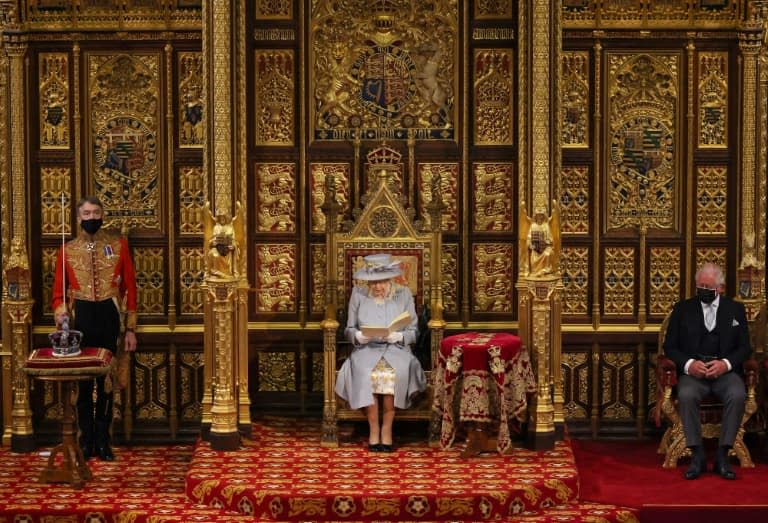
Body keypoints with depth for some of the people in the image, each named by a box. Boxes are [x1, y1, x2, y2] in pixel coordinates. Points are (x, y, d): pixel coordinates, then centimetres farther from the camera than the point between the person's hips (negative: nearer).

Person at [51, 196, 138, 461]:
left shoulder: (118, 245, 3)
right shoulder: (67, 250, 5)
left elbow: (130, 286, 3)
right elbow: (59, 291, 5)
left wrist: (131, 328, -1)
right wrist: (61, 312, -17)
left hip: (109, 318, 0)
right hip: (79, 318, 0)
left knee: (106, 381, 5)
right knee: (83, 382, 4)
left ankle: (103, 440, 15)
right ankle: (87, 440, 14)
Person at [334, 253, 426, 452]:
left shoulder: (404, 294, 6)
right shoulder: (358, 294, 8)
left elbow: (412, 332, 6)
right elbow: (349, 329, 10)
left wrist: (398, 336, -16)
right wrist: (358, 336, -13)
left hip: (396, 348, 0)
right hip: (366, 348, 1)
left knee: (394, 371, -36)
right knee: (365, 371, -35)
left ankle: (387, 428, -22)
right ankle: (374, 429, -23)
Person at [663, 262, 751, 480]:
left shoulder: (735, 309, 13)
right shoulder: (682, 309, 11)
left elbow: (744, 347, 9)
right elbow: (670, 346, 7)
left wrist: (726, 363, -12)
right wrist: (689, 364, -13)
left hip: (725, 371, 0)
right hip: (692, 371, 0)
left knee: (737, 395, -33)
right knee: (686, 395, -34)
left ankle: (722, 455, -24)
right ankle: (697, 455, -25)